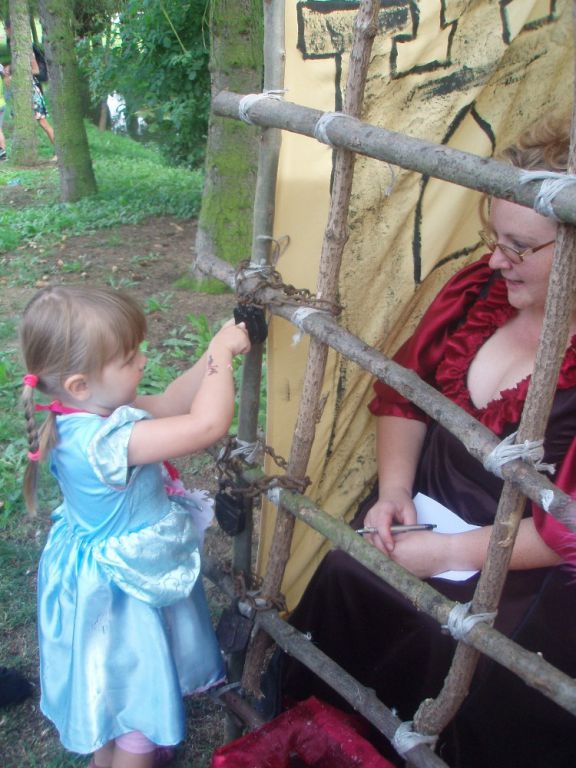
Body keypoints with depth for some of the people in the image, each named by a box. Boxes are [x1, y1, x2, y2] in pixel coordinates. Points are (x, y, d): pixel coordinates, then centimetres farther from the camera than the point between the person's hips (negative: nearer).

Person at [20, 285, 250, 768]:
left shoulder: (86, 416, -9)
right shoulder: (104, 440, -38)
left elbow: (169, 404, 0)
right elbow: (208, 425, -44)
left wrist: (215, 356, -11)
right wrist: (222, 353, -29)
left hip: (107, 576, 10)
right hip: (122, 594, -10)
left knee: (112, 687, 34)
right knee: (140, 703, 15)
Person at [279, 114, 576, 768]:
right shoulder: (481, 286, -5)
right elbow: (405, 387, 5)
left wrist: (444, 553, -17)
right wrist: (392, 490, -6)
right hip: (429, 508, 5)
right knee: (345, 578, -11)